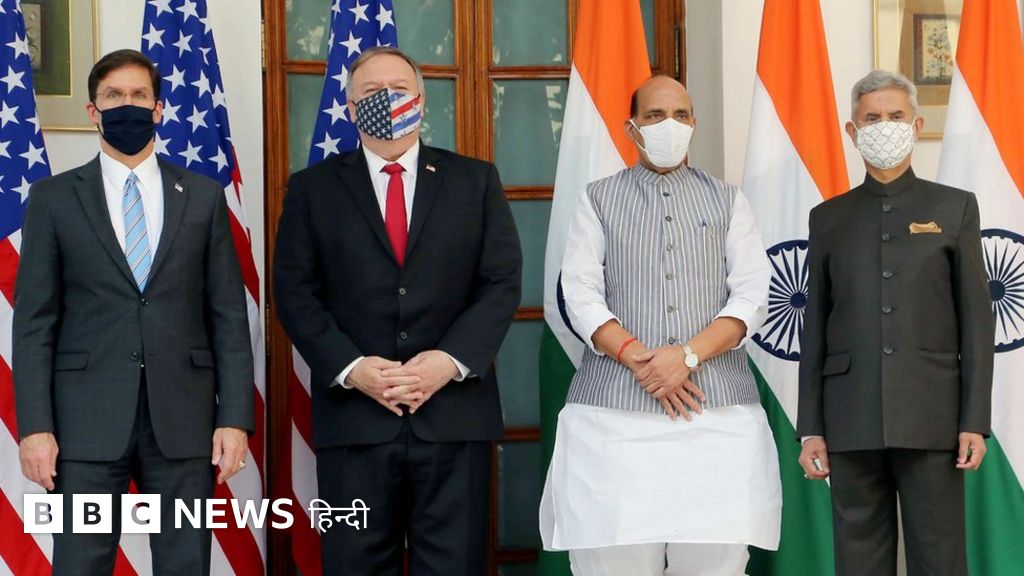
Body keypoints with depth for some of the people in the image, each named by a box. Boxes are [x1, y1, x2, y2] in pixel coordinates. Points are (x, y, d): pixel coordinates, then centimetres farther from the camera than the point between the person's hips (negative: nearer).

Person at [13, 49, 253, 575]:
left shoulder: (203, 196, 9)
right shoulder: (53, 198, 6)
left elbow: (229, 315, 7)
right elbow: (34, 322, 2)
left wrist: (235, 417, -1)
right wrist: (34, 426, -7)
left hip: (183, 420, 1)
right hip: (87, 421, -1)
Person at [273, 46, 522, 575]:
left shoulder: (475, 180, 10)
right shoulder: (313, 189, 9)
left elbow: (502, 283, 4)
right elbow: (295, 293, 2)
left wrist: (451, 360, -11)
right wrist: (351, 369, -11)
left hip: (455, 414, 0)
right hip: (353, 415, 0)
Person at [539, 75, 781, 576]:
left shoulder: (728, 201, 14)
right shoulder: (598, 200, 11)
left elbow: (751, 298, 5)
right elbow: (581, 295, 2)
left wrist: (688, 355, -11)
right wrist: (638, 360, -12)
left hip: (718, 410, 1)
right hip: (614, 409, -1)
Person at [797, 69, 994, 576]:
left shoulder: (954, 207, 9)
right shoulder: (829, 218, 13)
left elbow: (976, 320, 4)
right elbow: (815, 328, 11)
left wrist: (975, 421, -3)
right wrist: (810, 429, 5)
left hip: (931, 420, -1)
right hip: (851, 421, 2)